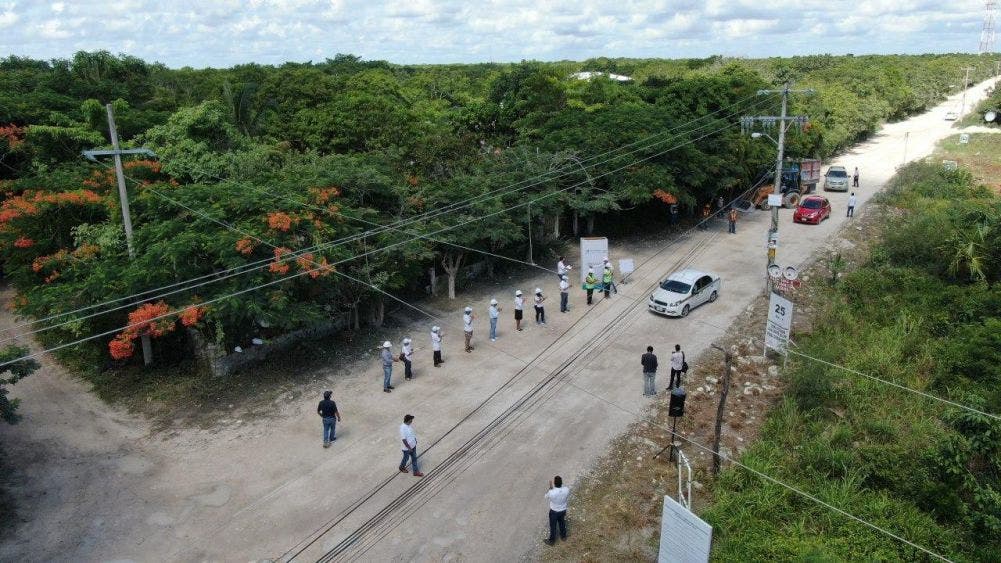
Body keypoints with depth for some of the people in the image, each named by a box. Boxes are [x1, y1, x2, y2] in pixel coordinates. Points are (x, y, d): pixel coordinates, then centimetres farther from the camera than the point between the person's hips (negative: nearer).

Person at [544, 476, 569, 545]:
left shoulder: (551, 492, -36)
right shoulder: (566, 489, -28)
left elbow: (546, 497, -11)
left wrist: (550, 487, -9)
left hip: (554, 511, -3)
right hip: (563, 510, 3)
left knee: (553, 526, 20)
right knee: (562, 523, 30)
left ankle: (552, 540, 40)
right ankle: (563, 536, 52)